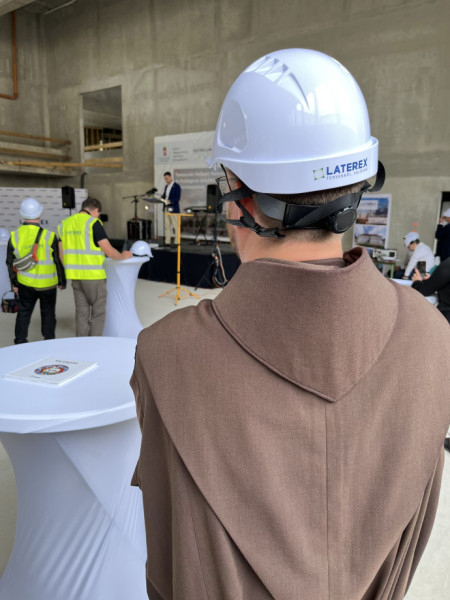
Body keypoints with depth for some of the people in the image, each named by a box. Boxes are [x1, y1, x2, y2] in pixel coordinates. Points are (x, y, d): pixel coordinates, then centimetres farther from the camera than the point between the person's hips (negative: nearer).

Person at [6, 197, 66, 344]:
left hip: (25, 284, 3)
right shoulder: (49, 236, -15)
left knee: (23, 313, 15)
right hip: (47, 284, -2)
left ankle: (20, 343, 21)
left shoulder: (14, 236, -5)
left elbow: (10, 262, 2)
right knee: (48, 314, 12)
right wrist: (62, 281, 6)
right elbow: (58, 261, -7)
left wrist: (14, 283, 13)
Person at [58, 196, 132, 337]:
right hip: (93, 275, -6)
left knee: (81, 312, 13)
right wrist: (122, 256, 5)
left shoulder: (65, 223, 10)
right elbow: (109, 251, -13)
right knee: (98, 312, 5)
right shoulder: (93, 223, -10)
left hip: (75, 275, 6)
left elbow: (61, 253, 12)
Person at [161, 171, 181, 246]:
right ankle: (167, 242, 12)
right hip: (166, 208, 7)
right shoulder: (166, 186, 17)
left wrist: (170, 201, -27)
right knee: (167, 226, 7)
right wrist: (162, 198, -2)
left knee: (175, 226, -4)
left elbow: (177, 198, -13)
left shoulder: (176, 186, -6)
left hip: (173, 209, -7)